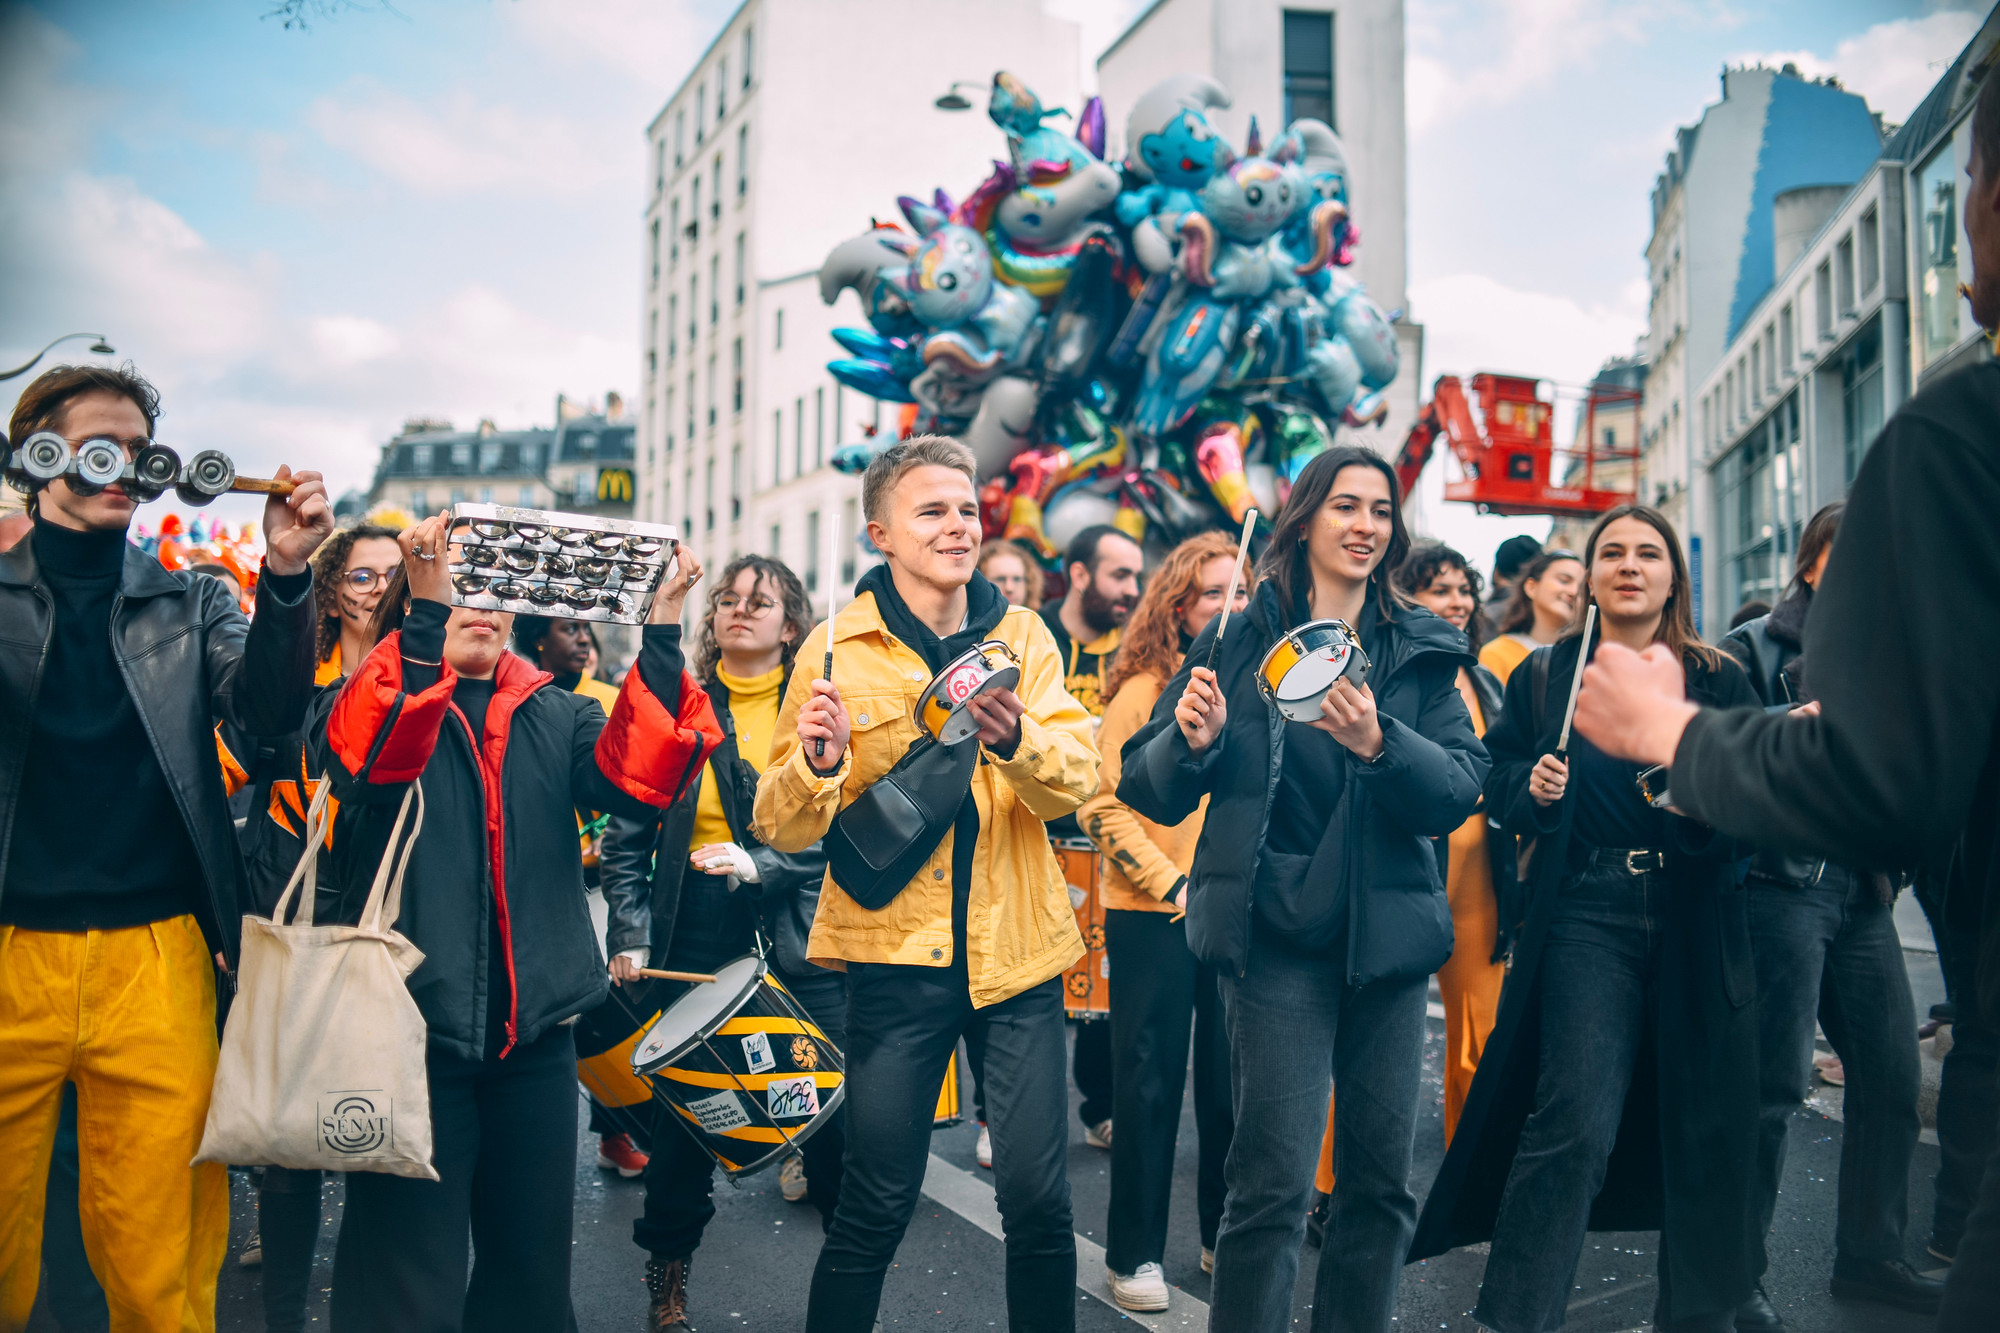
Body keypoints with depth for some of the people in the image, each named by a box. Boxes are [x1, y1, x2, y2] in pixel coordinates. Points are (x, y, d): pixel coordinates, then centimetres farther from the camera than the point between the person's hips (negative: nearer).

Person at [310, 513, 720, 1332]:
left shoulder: (554, 714, 11)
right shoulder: (366, 699, 3)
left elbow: (638, 779, -8)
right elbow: (365, 757, -22)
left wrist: (663, 636, -18)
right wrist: (428, 610, -31)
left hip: (535, 1027, 4)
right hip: (412, 1025, -3)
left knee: (532, 1264, 14)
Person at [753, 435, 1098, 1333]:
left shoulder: (1021, 635, 5)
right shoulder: (837, 647, -1)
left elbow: (1076, 785, -6)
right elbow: (782, 827, -3)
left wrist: (1015, 738, -26)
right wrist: (818, 761, -24)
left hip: (1016, 950, 2)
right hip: (897, 952, -2)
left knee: (1038, 1198, 5)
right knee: (875, 1208, 3)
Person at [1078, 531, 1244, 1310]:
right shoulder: (1143, 692, -5)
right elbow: (1102, 807, -10)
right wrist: (1173, 887, -13)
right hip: (1155, 918, -4)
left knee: (1232, 1078, 12)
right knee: (1150, 1084, 4)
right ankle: (1134, 1253, 16)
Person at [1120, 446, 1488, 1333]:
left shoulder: (1423, 650, 7)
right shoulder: (1242, 635, 1)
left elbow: (1460, 790, -5)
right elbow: (1152, 791, 2)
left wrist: (1380, 744, -23)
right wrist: (1192, 740, -19)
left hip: (1387, 933, 3)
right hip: (1277, 936, -3)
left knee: (1382, 1176, 10)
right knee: (1274, 1179, -7)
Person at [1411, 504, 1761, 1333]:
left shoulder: (1720, 681, 8)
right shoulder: (1543, 676, 8)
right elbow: (1497, 784, 10)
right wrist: (1531, 788, -11)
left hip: (1697, 920, 2)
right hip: (1587, 914, -2)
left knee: (1704, 1126, 8)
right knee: (1575, 1124, -10)